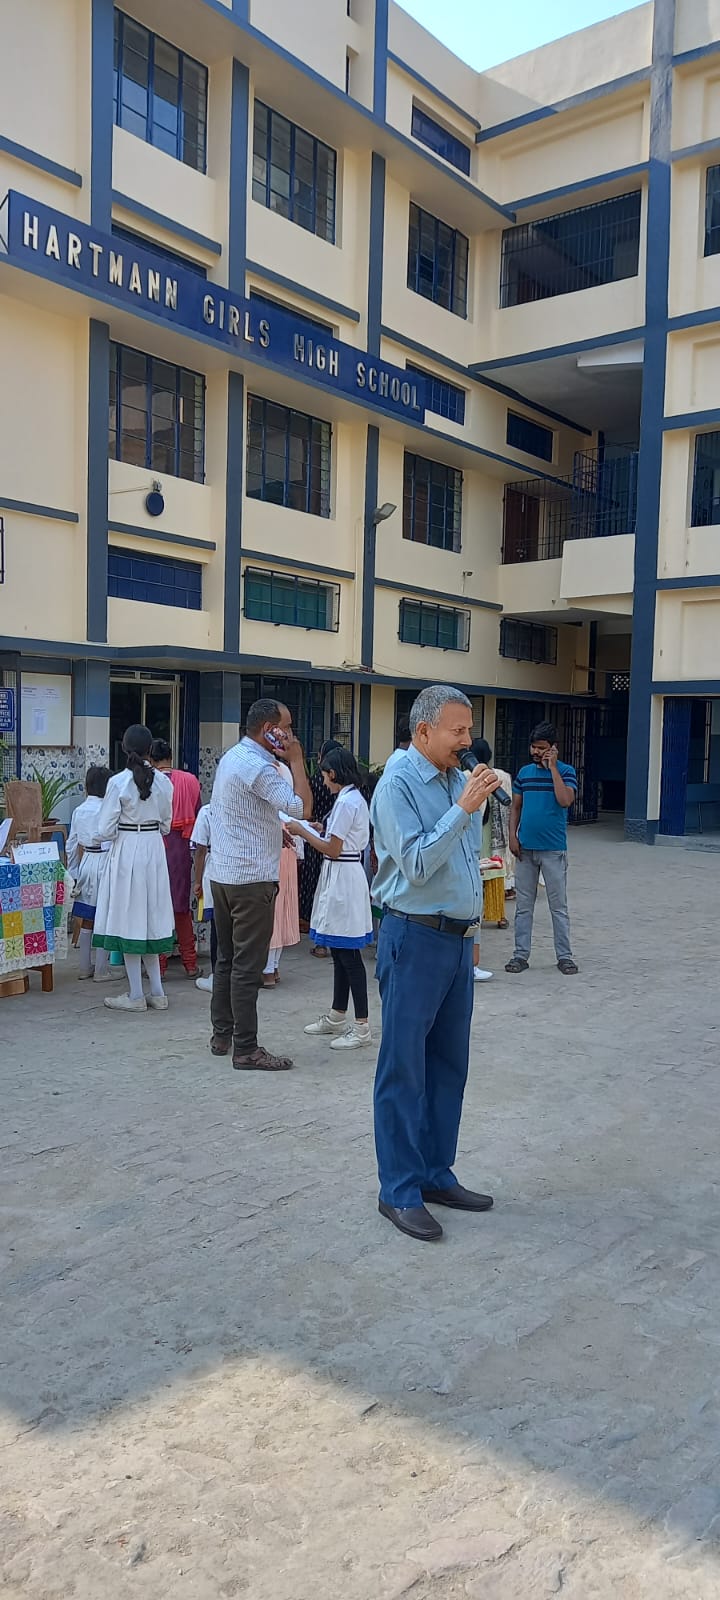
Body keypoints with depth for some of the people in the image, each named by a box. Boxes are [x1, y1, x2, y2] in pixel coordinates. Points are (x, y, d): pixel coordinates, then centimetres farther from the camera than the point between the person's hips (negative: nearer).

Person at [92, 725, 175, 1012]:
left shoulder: (118, 783, -14)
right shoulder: (163, 781, -1)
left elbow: (105, 830, -11)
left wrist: (97, 837, 11)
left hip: (126, 853, -5)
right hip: (155, 851, 5)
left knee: (130, 920, 4)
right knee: (151, 920, 14)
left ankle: (136, 996, 10)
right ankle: (157, 993, 17)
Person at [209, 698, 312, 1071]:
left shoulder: (230, 757, 13)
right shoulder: (258, 767, -18)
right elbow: (302, 807, -24)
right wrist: (296, 760, -15)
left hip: (222, 873, 10)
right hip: (252, 878, -10)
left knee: (227, 958, 16)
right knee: (248, 966, -4)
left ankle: (221, 1036, 25)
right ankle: (246, 1050, 1)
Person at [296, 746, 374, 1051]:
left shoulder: (346, 802, -17)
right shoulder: (355, 799, 13)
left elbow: (332, 850, -17)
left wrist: (302, 832, -9)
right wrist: (321, 831, 16)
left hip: (342, 878, -10)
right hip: (342, 878, 10)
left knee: (348, 954, -7)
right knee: (339, 952, 16)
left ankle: (362, 1027, -2)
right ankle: (336, 1018, 26)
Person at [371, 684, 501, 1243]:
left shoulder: (460, 781, 10)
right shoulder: (398, 786, -12)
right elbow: (416, 863, -22)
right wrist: (464, 809, -24)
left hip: (458, 939, 8)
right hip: (416, 938, -8)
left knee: (449, 1065, 14)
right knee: (404, 1069, 1)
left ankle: (436, 1174, 27)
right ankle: (400, 1191, 11)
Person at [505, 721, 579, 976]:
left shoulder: (565, 771, -3)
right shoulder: (524, 772, 8)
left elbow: (565, 800, -19)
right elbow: (515, 807, 12)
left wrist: (553, 768, -16)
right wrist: (513, 836, 0)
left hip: (553, 850, -3)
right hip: (525, 848, 4)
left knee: (558, 905, 5)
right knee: (523, 905, 8)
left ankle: (564, 956, 13)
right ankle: (521, 955, 15)